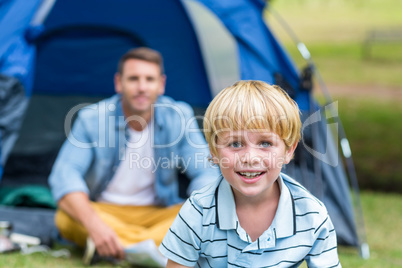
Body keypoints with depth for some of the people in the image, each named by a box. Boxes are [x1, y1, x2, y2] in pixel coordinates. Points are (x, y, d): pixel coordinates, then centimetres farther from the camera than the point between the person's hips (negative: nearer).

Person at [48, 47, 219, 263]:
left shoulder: (179, 116, -8)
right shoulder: (92, 118, -12)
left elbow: (206, 174, -8)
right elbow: (65, 175, -22)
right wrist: (93, 223, -41)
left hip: (158, 213, 1)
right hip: (103, 211, -1)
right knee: (66, 218, -34)